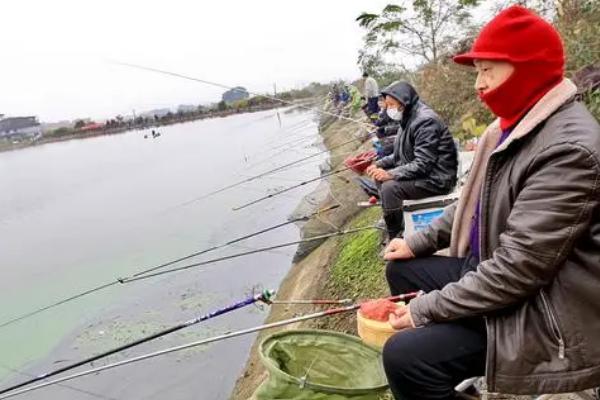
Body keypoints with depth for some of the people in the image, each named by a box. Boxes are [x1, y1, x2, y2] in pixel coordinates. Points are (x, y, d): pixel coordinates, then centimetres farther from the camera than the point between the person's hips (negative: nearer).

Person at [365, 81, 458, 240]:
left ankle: (396, 237, -9)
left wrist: (390, 174, -27)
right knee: (380, 177, 10)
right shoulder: (408, 119, 10)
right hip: (419, 173, 10)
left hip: (436, 179, -10)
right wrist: (378, 165, -1)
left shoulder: (425, 120, -21)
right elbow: (399, 155, 14)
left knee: (389, 187, -25)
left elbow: (423, 164, -26)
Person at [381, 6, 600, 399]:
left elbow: (518, 270, -29)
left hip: (544, 312, -10)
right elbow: (474, 205, 17)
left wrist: (426, 309, -21)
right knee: (401, 269, 15)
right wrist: (418, 242, 9)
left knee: (404, 355, -24)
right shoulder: (514, 125, 6)